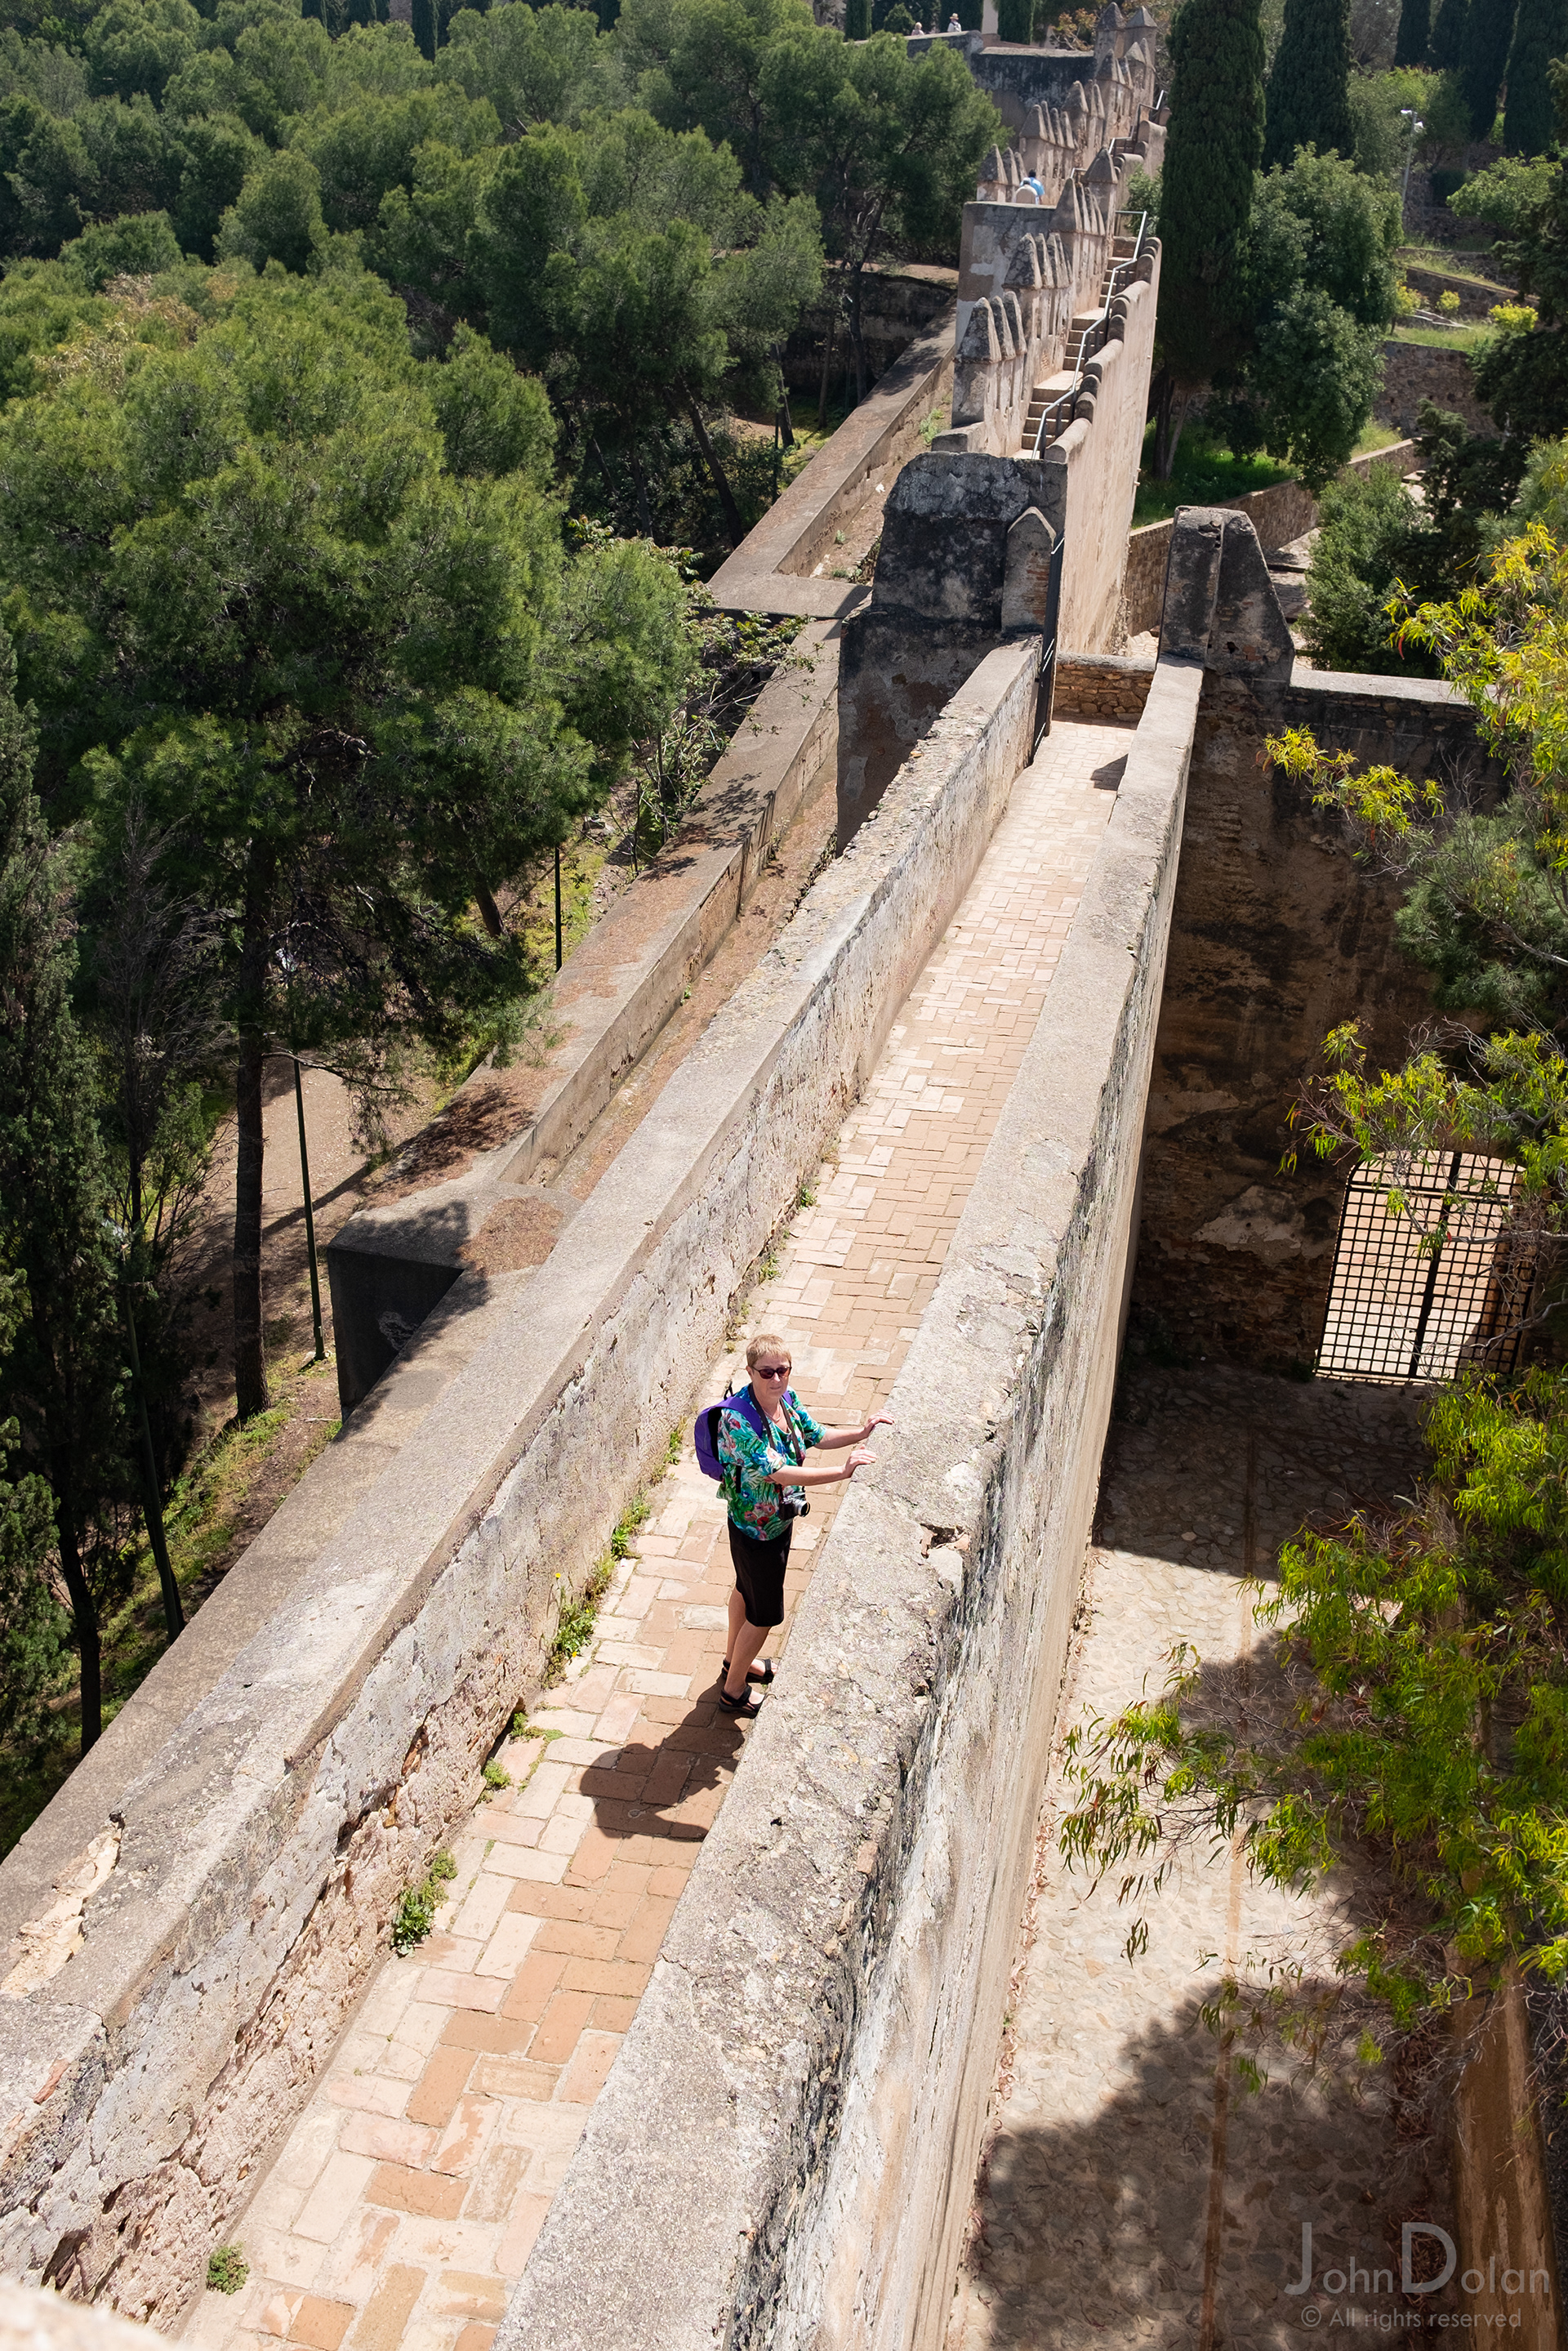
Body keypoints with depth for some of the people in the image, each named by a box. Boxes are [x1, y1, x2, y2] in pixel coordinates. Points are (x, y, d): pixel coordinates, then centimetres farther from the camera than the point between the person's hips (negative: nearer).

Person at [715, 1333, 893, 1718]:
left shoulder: (788, 1399, -10)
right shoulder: (738, 1421, -35)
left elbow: (817, 1437, 6)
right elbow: (778, 1472, -41)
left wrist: (860, 1433, -9)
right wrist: (842, 1472, -44)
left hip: (779, 1518, 8)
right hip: (755, 1530, -8)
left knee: (746, 1589, 30)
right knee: (765, 1613, 9)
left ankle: (734, 1659, 54)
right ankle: (734, 1690, 31)